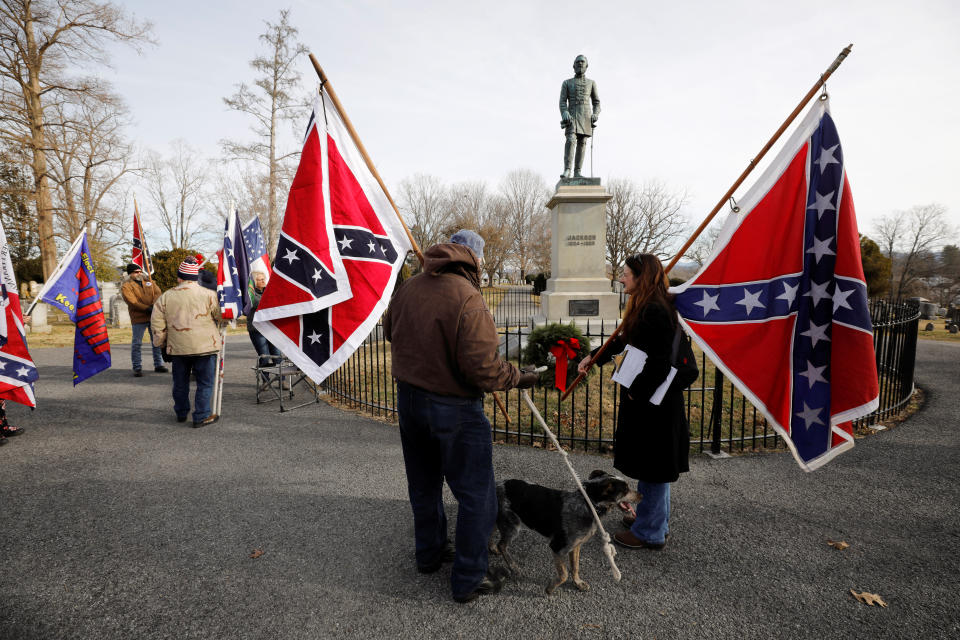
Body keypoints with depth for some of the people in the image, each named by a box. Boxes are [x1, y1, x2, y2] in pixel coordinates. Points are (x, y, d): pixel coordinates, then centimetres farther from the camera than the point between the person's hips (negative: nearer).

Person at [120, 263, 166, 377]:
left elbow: (157, 293, 2)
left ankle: (158, 365, 20)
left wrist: (154, 305, -16)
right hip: (138, 318, -4)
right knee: (137, 343, -1)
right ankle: (137, 368, 7)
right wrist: (147, 309, -21)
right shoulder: (126, 286, 0)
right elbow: (132, 302, -12)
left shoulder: (149, 281, 15)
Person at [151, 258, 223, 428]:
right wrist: (220, 333, 18)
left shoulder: (166, 296, 2)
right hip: (204, 346, -3)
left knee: (180, 382, 19)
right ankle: (202, 416, 5)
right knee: (205, 382, 5)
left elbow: (157, 322, 5)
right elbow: (222, 316, -3)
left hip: (178, 348, 4)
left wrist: (160, 342, 17)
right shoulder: (208, 295, -9)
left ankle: (181, 413, 33)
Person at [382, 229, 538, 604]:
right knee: (476, 494, 9)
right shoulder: (468, 298, -22)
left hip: (408, 399, 8)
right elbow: (482, 368, -26)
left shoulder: (408, 288, 1)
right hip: (453, 408, -7)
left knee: (424, 485, 24)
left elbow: (390, 331, 16)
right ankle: (469, 580, 21)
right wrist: (519, 379, -10)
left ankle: (429, 553, 43)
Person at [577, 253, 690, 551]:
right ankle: (654, 517, 38)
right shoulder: (647, 308, 10)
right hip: (647, 398, 10)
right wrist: (593, 356, 24)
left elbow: (658, 362, -25)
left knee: (652, 466, 4)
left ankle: (650, 532, 19)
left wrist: (636, 391, -16)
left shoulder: (654, 312, -22)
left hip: (652, 402, -10)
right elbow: (624, 341, 21)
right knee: (652, 465, 22)